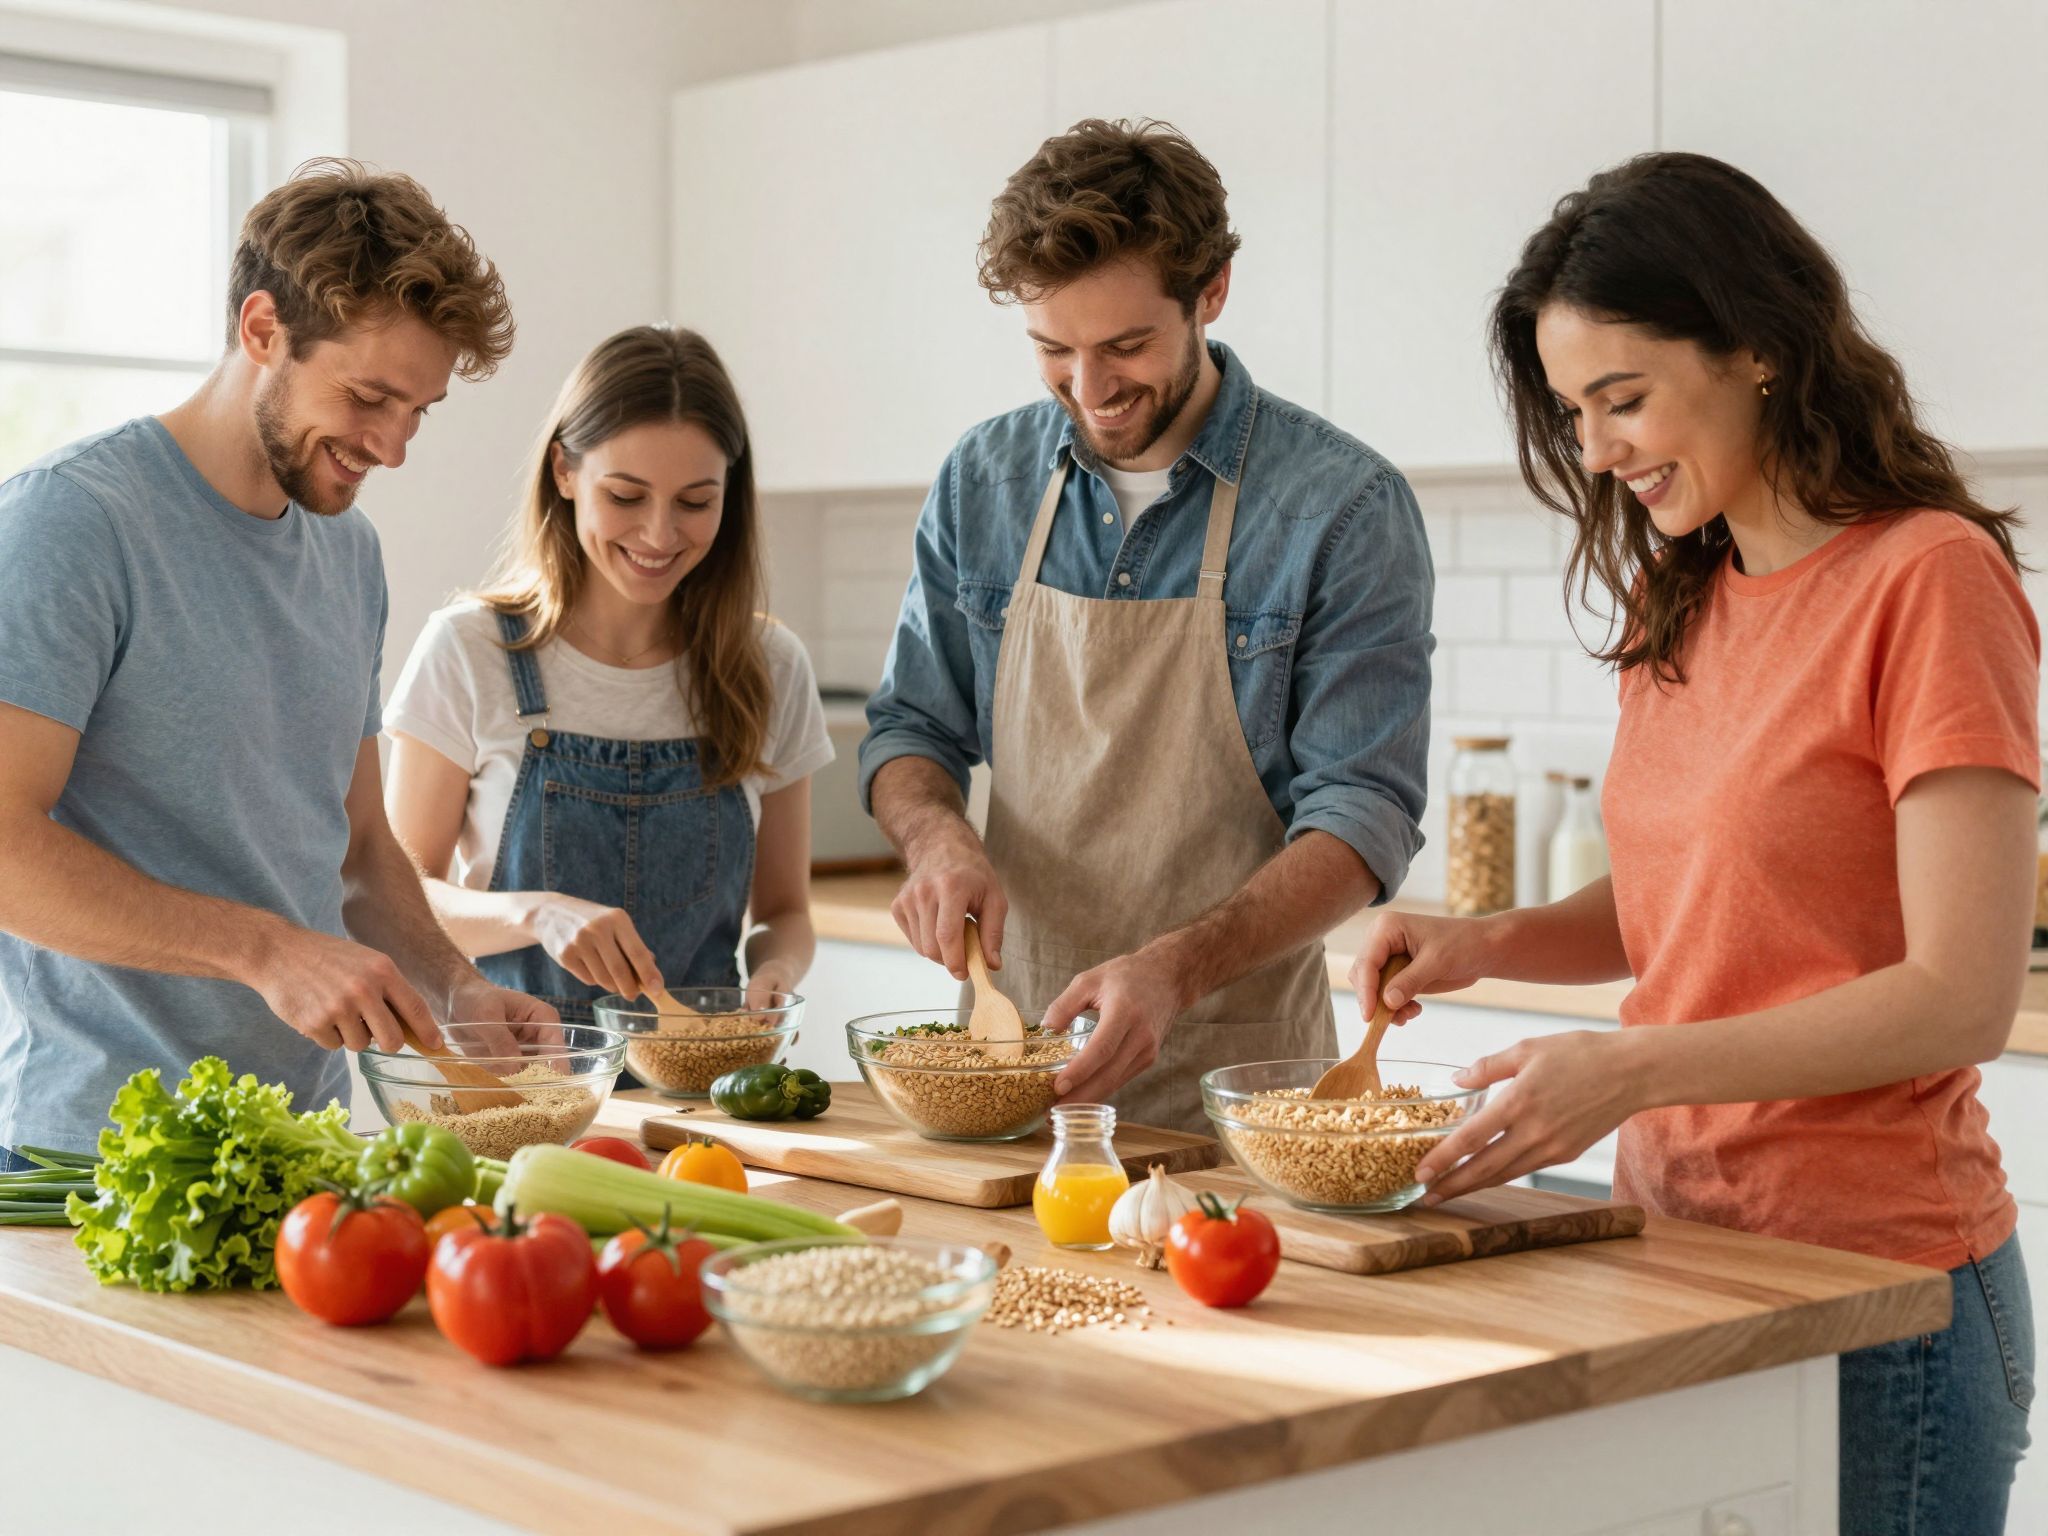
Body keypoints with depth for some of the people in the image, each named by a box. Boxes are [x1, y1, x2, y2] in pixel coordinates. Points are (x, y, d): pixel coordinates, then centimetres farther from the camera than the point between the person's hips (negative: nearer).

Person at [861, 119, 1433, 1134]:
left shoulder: (1344, 506, -7)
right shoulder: (983, 483, 7)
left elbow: (1363, 813, -10)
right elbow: (912, 728, 15)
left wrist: (1179, 968, -24)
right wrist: (937, 834, -8)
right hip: (1015, 1049, 3)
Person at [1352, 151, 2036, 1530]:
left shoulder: (1930, 577, -13)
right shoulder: (1686, 600, 10)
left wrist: (1635, 1070, -23)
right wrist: (1488, 943, 1)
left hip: (1872, 1281, -7)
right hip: (1679, 1247, 7)